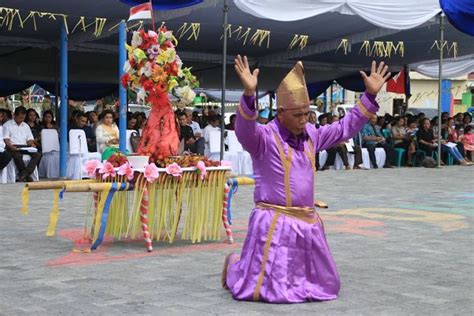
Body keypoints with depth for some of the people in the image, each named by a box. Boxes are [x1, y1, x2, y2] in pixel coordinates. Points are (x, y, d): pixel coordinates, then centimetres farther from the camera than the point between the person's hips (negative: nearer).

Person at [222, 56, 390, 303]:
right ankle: (234, 266, 27)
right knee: (259, 289, -8)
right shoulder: (264, 137, -12)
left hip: (307, 223, 7)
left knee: (324, 285, 17)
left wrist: (370, 96, 10)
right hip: (275, 224, -7)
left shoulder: (310, 135, 10)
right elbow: (244, 130, -32)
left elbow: (345, 128, 16)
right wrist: (249, 94, -49)